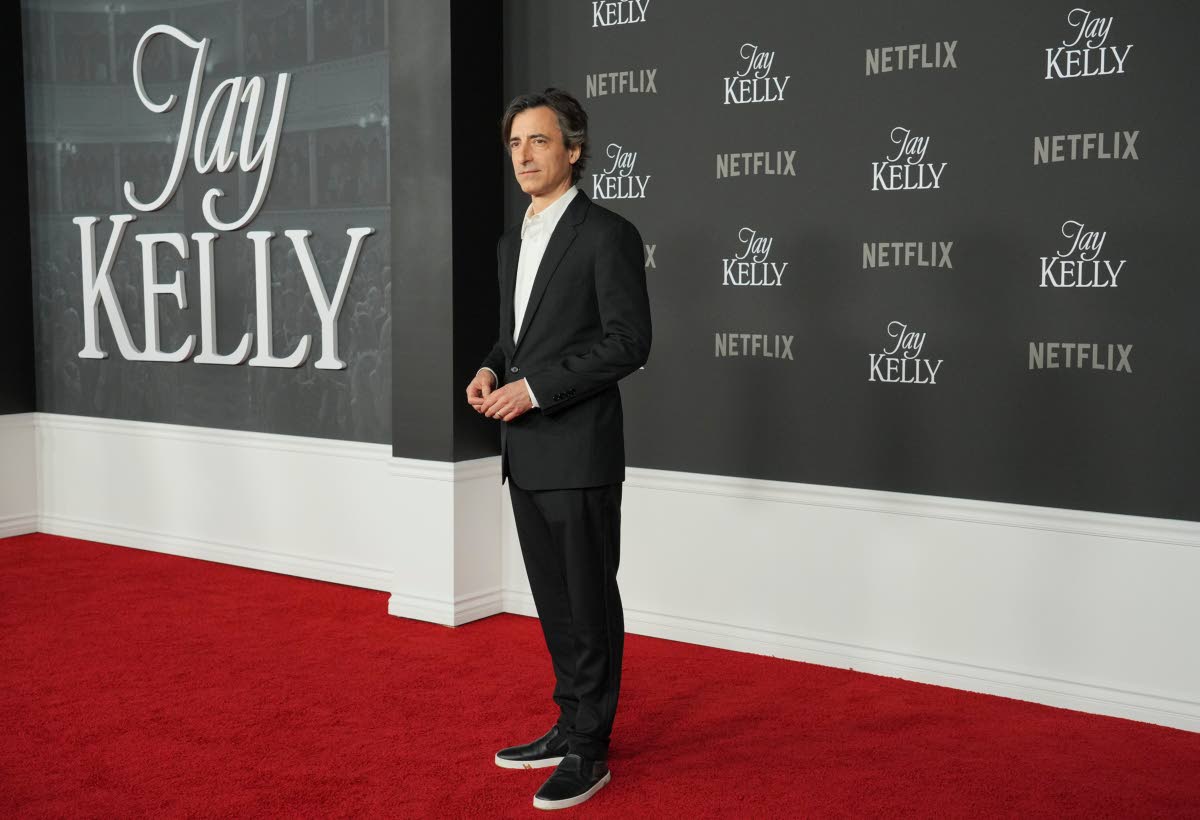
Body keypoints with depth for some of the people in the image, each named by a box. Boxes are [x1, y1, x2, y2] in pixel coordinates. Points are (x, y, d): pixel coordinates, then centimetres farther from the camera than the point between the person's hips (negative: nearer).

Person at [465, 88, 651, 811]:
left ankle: (589, 751, 12)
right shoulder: (514, 243, 16)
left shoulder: (608, 234, -10)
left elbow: (629, 343, -15)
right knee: (555, 602, 16)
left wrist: (534, 389, -18)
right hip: (527, 454, 8)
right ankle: (571, 726, 29)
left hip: (579, 453, -8)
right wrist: (492, 372, 2)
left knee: (589, 604, 1)